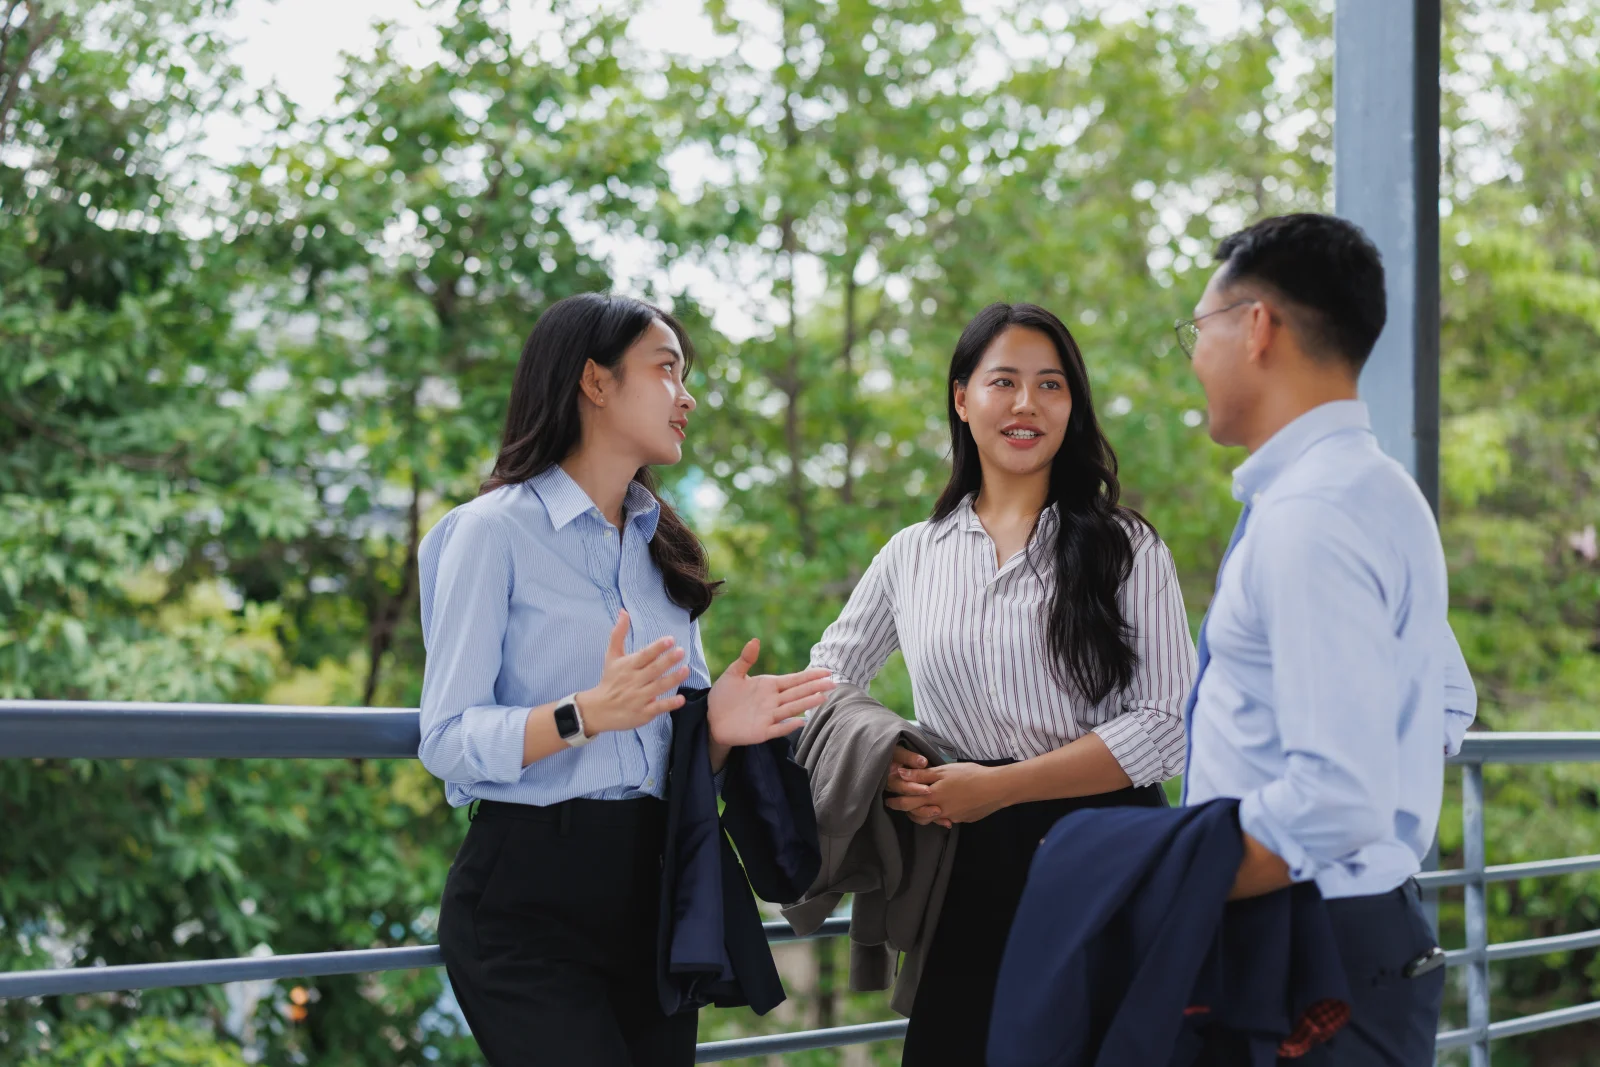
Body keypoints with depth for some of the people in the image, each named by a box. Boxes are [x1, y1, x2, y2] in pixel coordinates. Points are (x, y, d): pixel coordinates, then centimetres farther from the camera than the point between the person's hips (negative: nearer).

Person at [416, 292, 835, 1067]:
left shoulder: (662, 548, 17)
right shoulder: (495, 530, -5)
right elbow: (446, 740, -12)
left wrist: (717, 727, -5)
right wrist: (584, 714, -27)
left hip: (650, 887, 7)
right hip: (528, 897, -7)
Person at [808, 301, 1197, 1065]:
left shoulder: (1124, 547, 1)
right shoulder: (912, 556, 11)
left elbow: (1166, 724, -7)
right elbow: (829, 679, 23)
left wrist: (999, 786, -14)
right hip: (966, 867, 3)